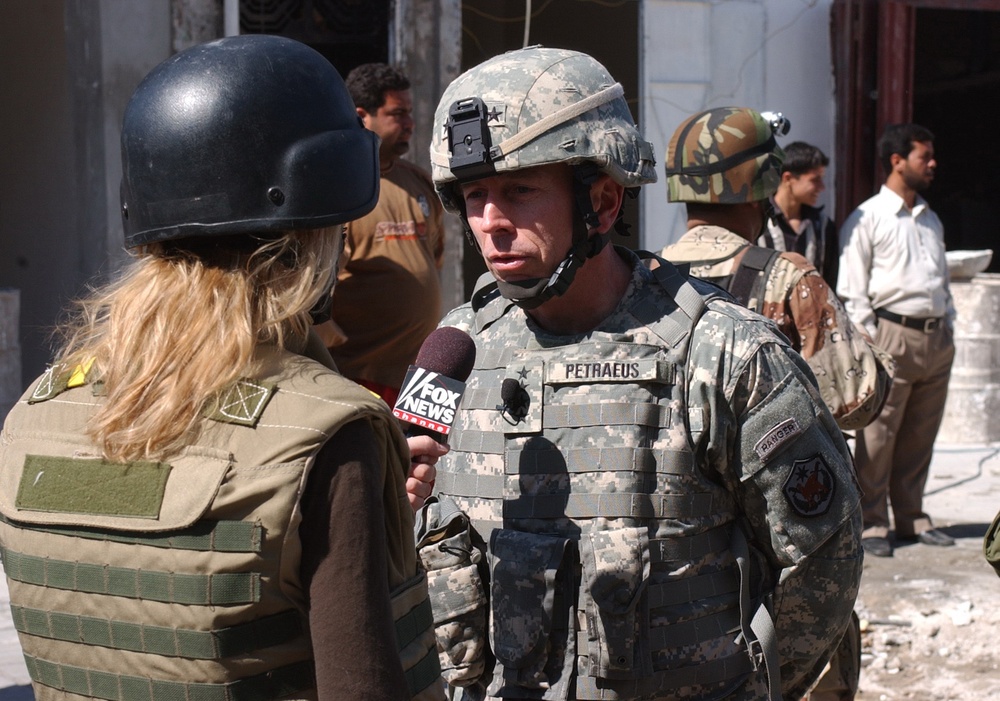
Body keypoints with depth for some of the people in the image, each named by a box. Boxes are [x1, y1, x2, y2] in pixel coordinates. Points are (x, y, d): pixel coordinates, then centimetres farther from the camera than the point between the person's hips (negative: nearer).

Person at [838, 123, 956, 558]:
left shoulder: (931, 220, 19)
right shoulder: (866, 219, -3)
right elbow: (853, 291, -7)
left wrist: (948, 326, 14)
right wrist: (869, 343, -12)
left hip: (936, 338, 7)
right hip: (893, 335, -7)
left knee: (920, 436, 11)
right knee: (878, 436, -3)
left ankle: (912, 518, 21)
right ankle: (871, 524, 5)